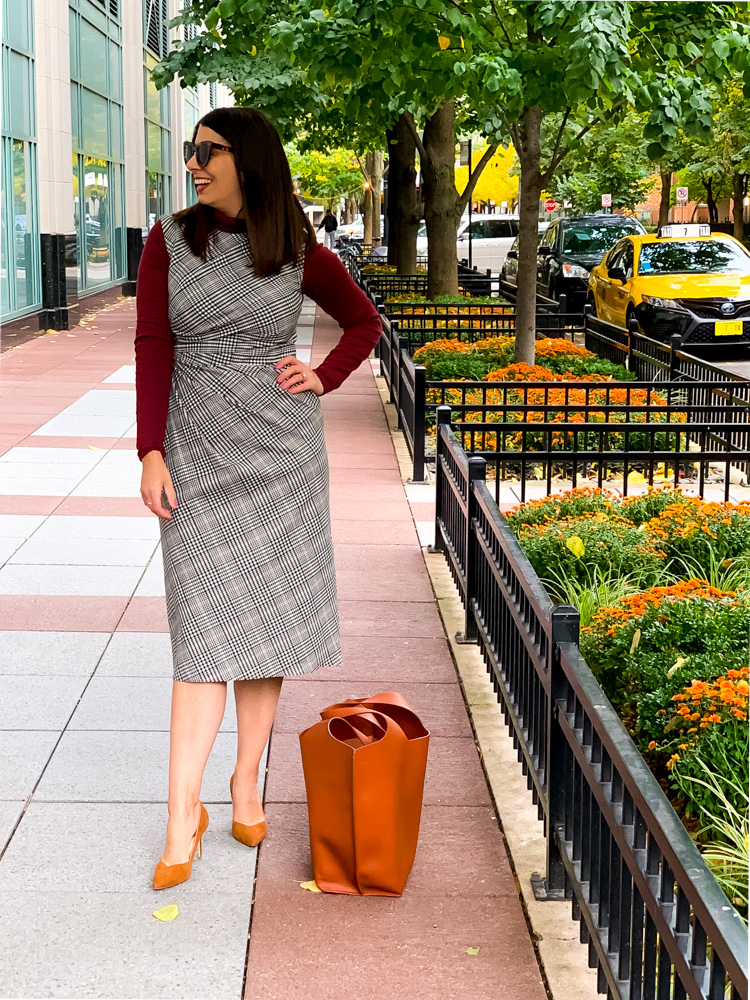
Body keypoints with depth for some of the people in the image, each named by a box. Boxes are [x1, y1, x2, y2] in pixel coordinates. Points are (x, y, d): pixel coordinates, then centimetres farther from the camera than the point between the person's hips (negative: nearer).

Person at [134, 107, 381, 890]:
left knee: (268, 617, 6)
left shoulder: (299, 253, 1)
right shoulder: (170, 241, 0)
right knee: (207, 625, -6)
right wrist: (151, 453, -11)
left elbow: (364, 321, 16)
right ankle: (183, 814, -2)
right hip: (197, 450, -1)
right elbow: (151, 349, -3)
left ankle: (246, 782, 20)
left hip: (281, 450, 1)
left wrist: (324, 379, 0)